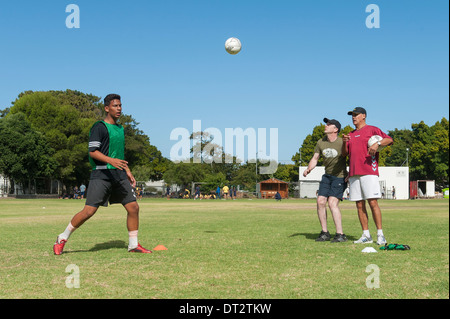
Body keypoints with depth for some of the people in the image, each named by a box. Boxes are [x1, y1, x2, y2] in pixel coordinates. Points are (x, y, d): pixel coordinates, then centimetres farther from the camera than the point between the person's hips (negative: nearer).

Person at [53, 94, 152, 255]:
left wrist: (128, 172, 21)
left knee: (133, 207, -1)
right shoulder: (99, 127, -6)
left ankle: (133, 245, 12)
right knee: (89, 211, -10)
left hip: (119, 175, 7)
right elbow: (92, 151, -14)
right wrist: (110, 160, -28)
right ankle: (62, 239, 8)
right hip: (101, 175, -7)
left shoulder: (120, 128, 19)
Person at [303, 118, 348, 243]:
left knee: (332, 203, -18)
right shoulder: (321, 143, 2)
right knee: (320, 201, -4)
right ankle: (324, 233, 9)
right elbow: (315, 158, 7)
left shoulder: (342, 142, -15)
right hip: (327, 176, 6)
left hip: (340, 176, -6)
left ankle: (340, 235, -12)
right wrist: (308, 169, -8)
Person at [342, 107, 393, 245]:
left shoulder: (372, 129, 6)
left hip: (369, 172, -6)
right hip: (354, 174, 6)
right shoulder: (351, 134, 24)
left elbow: (389, 139, -4)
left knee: (373, 203, -12)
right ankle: (366, 235, 8)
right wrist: (344, 141, -1)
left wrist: (377, 144, -21)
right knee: (359, 205, 4)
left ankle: (380, 235, -9)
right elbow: (344, 152, 17)